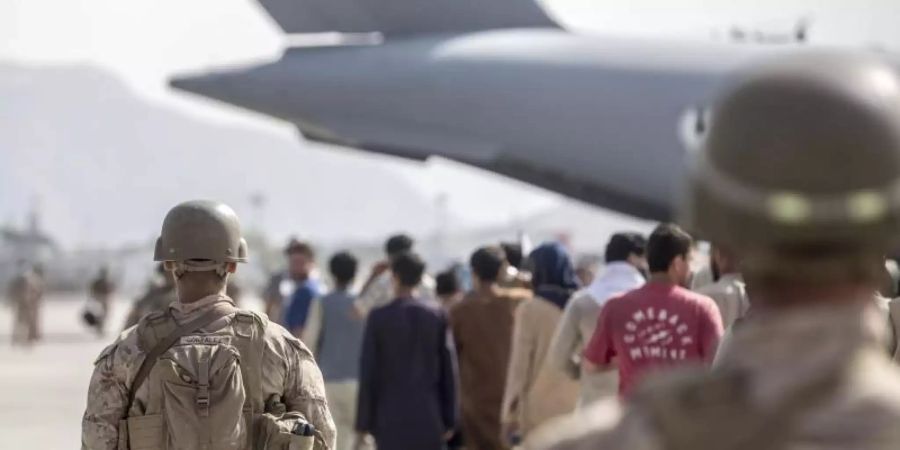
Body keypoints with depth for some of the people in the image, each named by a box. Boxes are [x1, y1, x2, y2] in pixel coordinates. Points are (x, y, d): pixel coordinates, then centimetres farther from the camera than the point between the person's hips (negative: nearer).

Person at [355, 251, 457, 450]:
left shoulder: (378, 317, -5)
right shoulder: (437, 316, 1)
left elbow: (368, 372, -4)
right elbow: (448, 368, 2)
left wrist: (363, 423, 1)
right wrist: (449, 420, 8)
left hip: (391, 418, -2)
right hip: (429, 418, 2)